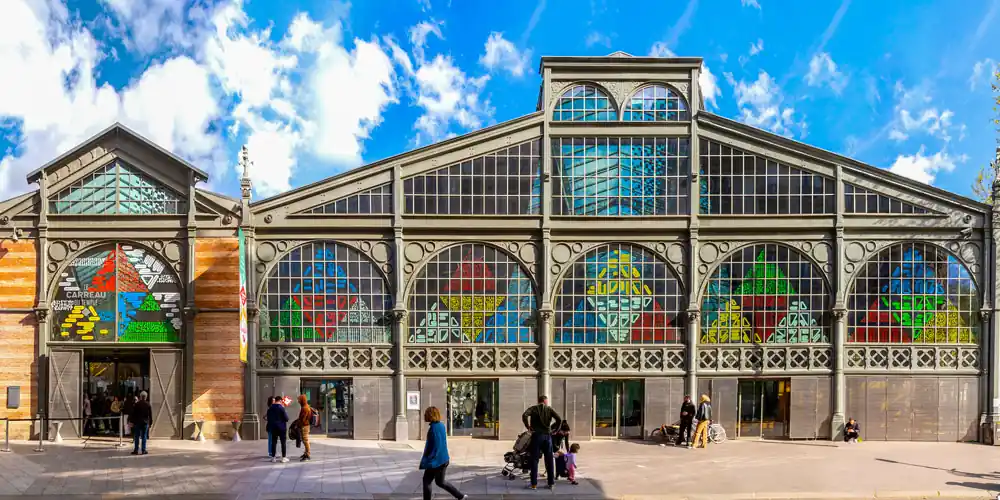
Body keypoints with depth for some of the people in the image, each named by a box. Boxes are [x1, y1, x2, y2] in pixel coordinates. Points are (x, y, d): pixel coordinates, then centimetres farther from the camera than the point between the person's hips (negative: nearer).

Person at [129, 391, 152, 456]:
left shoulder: (136, 404, -5)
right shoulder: (148, 405, -1)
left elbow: (133, 414, -3)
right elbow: (150, 415, 1)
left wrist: (132, 421, 3)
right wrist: (150, 422, 8)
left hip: (137, 422, -1)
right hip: (145, 422, 1)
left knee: (136, 437, 4)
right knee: (144, 437, 4)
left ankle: (136, 450, 3)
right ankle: (143, 450, 3)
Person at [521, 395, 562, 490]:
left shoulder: (533, 408, 4)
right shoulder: (549, 409, 8)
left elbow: (524, 416, -15)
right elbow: (559, 419, -5)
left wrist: (528, 427, -4)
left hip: (537, 435, -1)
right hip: (547, 435, 2)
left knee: (534, 460, 2)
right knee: (549, 460, 9)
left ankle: (534, 484, -2)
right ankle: (551, 483, 11)